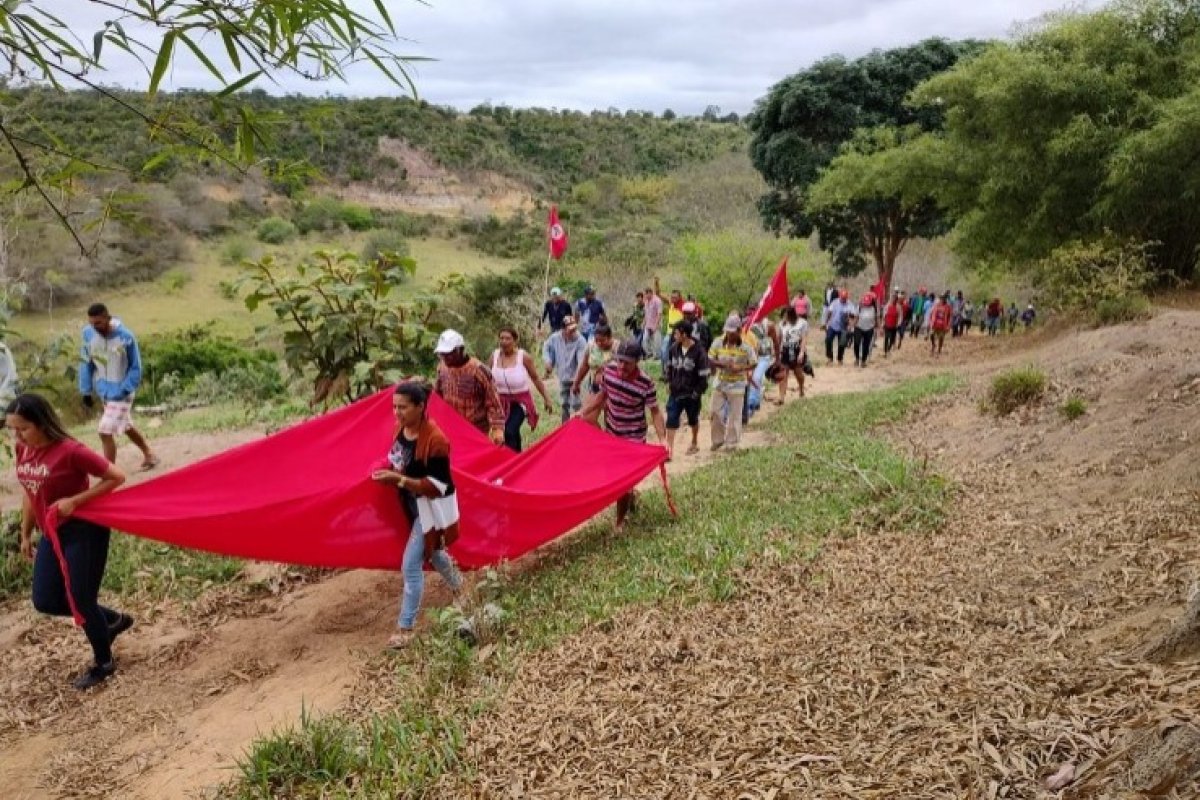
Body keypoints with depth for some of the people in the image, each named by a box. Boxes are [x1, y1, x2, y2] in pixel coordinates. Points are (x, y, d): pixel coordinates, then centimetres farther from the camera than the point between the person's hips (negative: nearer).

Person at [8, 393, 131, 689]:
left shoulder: (70, 451, -22)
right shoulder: (23, 450, 0)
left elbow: (116, 477, -19)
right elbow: (29, 493, 13)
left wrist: (74, 501, -24)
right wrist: (26, 534, 16)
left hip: (84, 531, -8)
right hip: (52, 534, 8)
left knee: (81, 600, 0)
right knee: (45, 601, 8)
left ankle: (103, 663, 23)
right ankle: (113, 620, 31)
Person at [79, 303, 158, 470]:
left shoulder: (126, 337, -19)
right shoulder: (88, 334, -8)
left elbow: (135, 368, -11)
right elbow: (86, 363, 3)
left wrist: (124, 390, -18)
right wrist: (86, 390, 2)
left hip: (121, 392, -5)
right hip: (103, 391, 5)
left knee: (106, 432, -11)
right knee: (126, 427, 21)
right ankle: (149, 454, 41)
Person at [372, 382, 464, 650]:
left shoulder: (435, 439, -28)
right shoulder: (401, 429, -4)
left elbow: (437, 486, -27)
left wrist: (398, 479, -33)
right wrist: (387, 471, -4)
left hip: (431, 509, -8)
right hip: (412, 505, 8)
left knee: (411, 565, -5)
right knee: (433, 552, 28)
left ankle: (406, 628, 8)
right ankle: (458, 587, 55)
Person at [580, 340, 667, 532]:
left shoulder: (645, 383, -25)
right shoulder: (609, 369, -12)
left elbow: (655, 412, -16)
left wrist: (663, 439, -26)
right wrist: (583, 413, 5)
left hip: (633, 437, -5)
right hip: (611, 433, 5)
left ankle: (620, 522, 15)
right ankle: (630, 497, 49)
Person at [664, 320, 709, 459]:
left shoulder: (699, 352, -18)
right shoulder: (674, 348, -3)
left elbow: (703, 375, -15)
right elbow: (669, 366, 13)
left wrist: (697, 392, -15)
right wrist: (669, 383, 6)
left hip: (691, 394, -3)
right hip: (675, 392, 3)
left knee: (693, 419, 19)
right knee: (671, 420, -6)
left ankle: (695, 443, 42)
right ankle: (669, 449, -3)